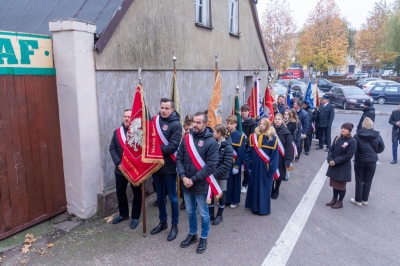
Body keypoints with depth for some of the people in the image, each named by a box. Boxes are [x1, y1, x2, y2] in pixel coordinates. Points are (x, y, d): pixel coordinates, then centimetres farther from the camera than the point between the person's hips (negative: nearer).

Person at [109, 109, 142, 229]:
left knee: (136, 193, 9)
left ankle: (135, 217, 24)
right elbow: (112, 149, 1)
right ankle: (123, 214, 35)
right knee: (120, 192, 15)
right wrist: (118, 162, -11)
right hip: (120, 169, 4)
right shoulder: (117, 132, 5)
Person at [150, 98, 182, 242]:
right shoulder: (154, 120, 3)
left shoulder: (176, 125, -11)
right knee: (160, 196, 18)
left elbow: (173, 146, -18)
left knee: (172, 197, 8)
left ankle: (174, 225, 23)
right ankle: (163, 222, 35)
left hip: (169, 166, -5)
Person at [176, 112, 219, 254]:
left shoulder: (211, 142, -13)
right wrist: (183, 177, -12)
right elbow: (179, 159, 2)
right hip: (186, 184, 4)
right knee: (190, 211, 20)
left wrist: (193, 179, -18)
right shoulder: (187, 138, 1)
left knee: (203, 213, 12)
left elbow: (211, 166, -17)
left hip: (201, 185, -4)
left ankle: (203, 238, 32)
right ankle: (192, 234, 40)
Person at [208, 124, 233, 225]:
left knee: (221, 194, 12)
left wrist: (215, 174, -23)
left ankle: (219, 215, 28)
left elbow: (226, 165, -21)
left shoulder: (228, 147, -16)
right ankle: (211, 214, 29)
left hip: (221, 175, -5)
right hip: (211, 174, 5)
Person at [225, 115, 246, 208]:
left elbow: (241, 152, -13)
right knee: (225, 181, 12)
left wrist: (237, 165, -15)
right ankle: (225, 198, 29)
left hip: (234, 163, -4)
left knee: (234, 182, 9)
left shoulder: (240, 136, -12)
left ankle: (234, 201, 24)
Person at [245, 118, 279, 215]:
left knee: (264, 187, 6)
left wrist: (271, 169, -12)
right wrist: (248, 165, -2)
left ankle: (263, 208, 20)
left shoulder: (272, 138, -8)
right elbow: (249, 152, 4)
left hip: (265, 167, -3)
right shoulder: (253, 136, 2)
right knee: (254, 186, 12)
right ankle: (254, 206, 28)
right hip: (255, 166, 4)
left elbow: (275, 155, -9)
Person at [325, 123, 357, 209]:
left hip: (343, 168, -5)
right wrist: (330, 160, -13)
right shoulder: (337, 138, 3)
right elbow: (331, 149, 4)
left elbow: (348, 156, -18)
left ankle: (340, 202, 24)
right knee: (334, 183, 17)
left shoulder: (352, 141, -14)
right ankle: (334, 199, 33)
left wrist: (335, 161, -20)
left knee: (341, 185, 9)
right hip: (333, 166, 5)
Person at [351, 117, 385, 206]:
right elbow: (381, 148, 4)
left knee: (359, 181, 10)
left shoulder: (357, 135, -13)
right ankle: (365, 200, 24)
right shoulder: (377, 136, -7)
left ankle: (358, 200, 17)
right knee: (368, 181, 14)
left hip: (359, 161, -1)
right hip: (371, 162, 1)